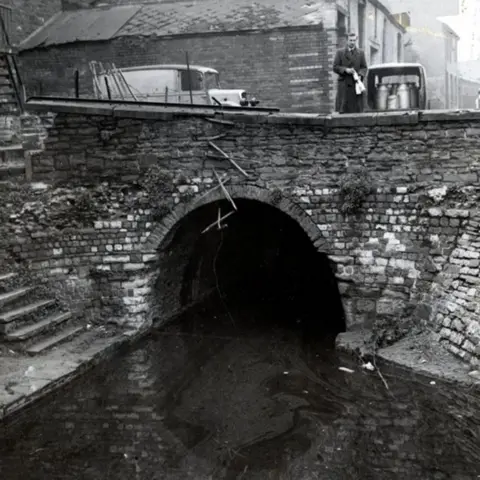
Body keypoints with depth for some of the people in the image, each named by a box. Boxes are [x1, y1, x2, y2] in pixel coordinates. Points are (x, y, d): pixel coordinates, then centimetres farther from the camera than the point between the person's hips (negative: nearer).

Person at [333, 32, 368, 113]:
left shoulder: (361, 53, 14)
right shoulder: (340, 52, 9)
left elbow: (364, 67, 11)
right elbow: (335, 67, 4)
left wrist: (360, 75, -10)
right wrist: (345, 70, -12)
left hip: (356, 84, 1)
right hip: (344, 84, -1)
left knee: (357, 110, -3)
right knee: (343, 110, -6)